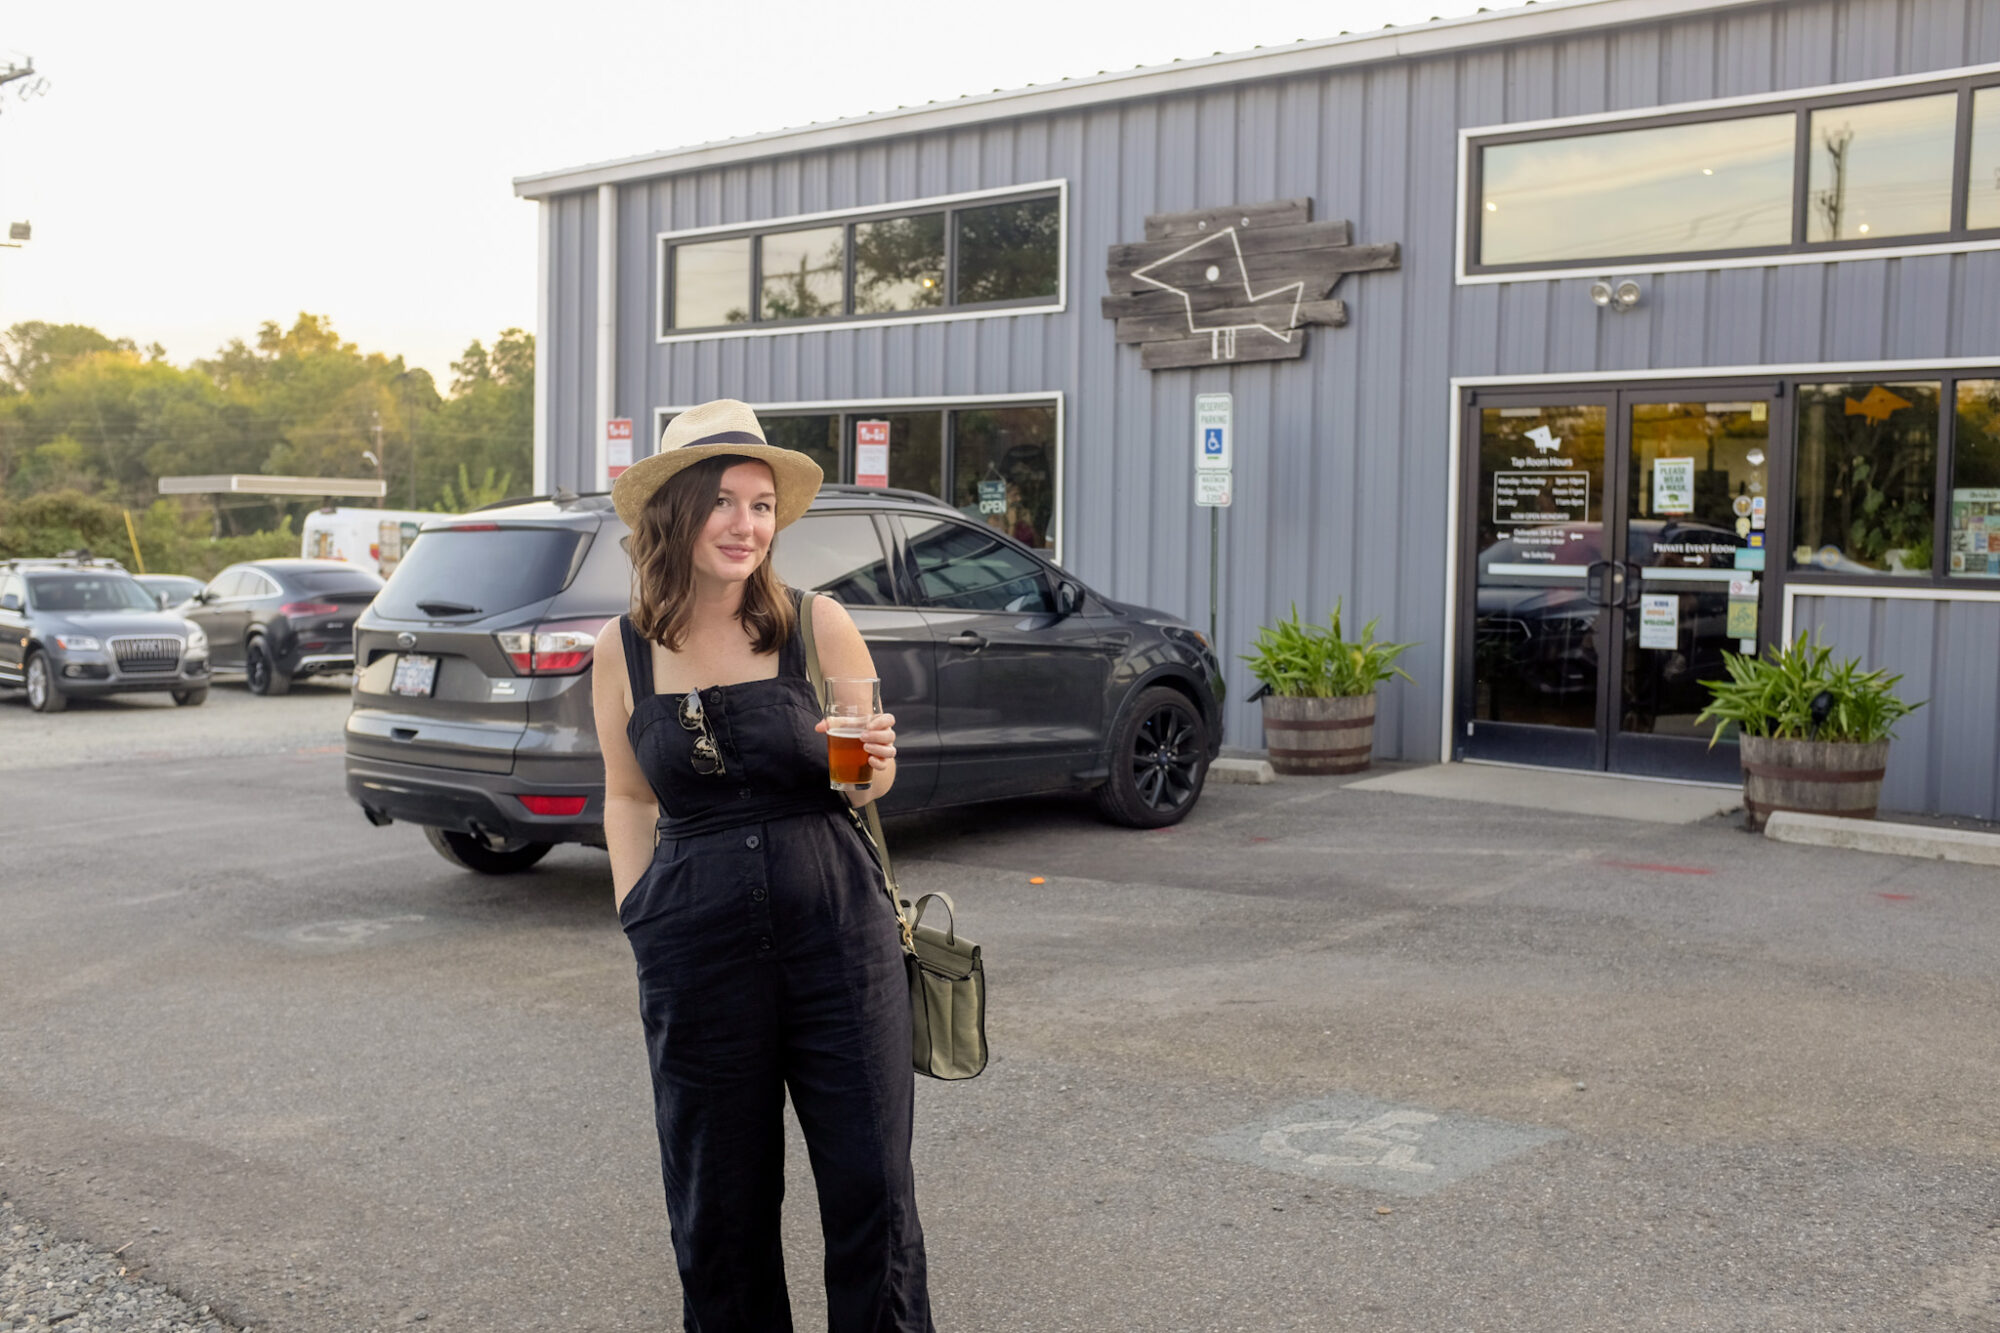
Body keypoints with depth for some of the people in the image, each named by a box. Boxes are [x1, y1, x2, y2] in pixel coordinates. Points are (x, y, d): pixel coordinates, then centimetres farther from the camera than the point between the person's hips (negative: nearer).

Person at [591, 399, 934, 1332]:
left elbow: (871, 784, 7)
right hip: (697, 948, 1)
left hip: (837, 929, -1)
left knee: (872, 1186, 4)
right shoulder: (623, 652, 2)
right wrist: (634, 916, 6)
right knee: (719, 1202, 12)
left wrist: (873, 768, -15)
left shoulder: (819, 626, -3)